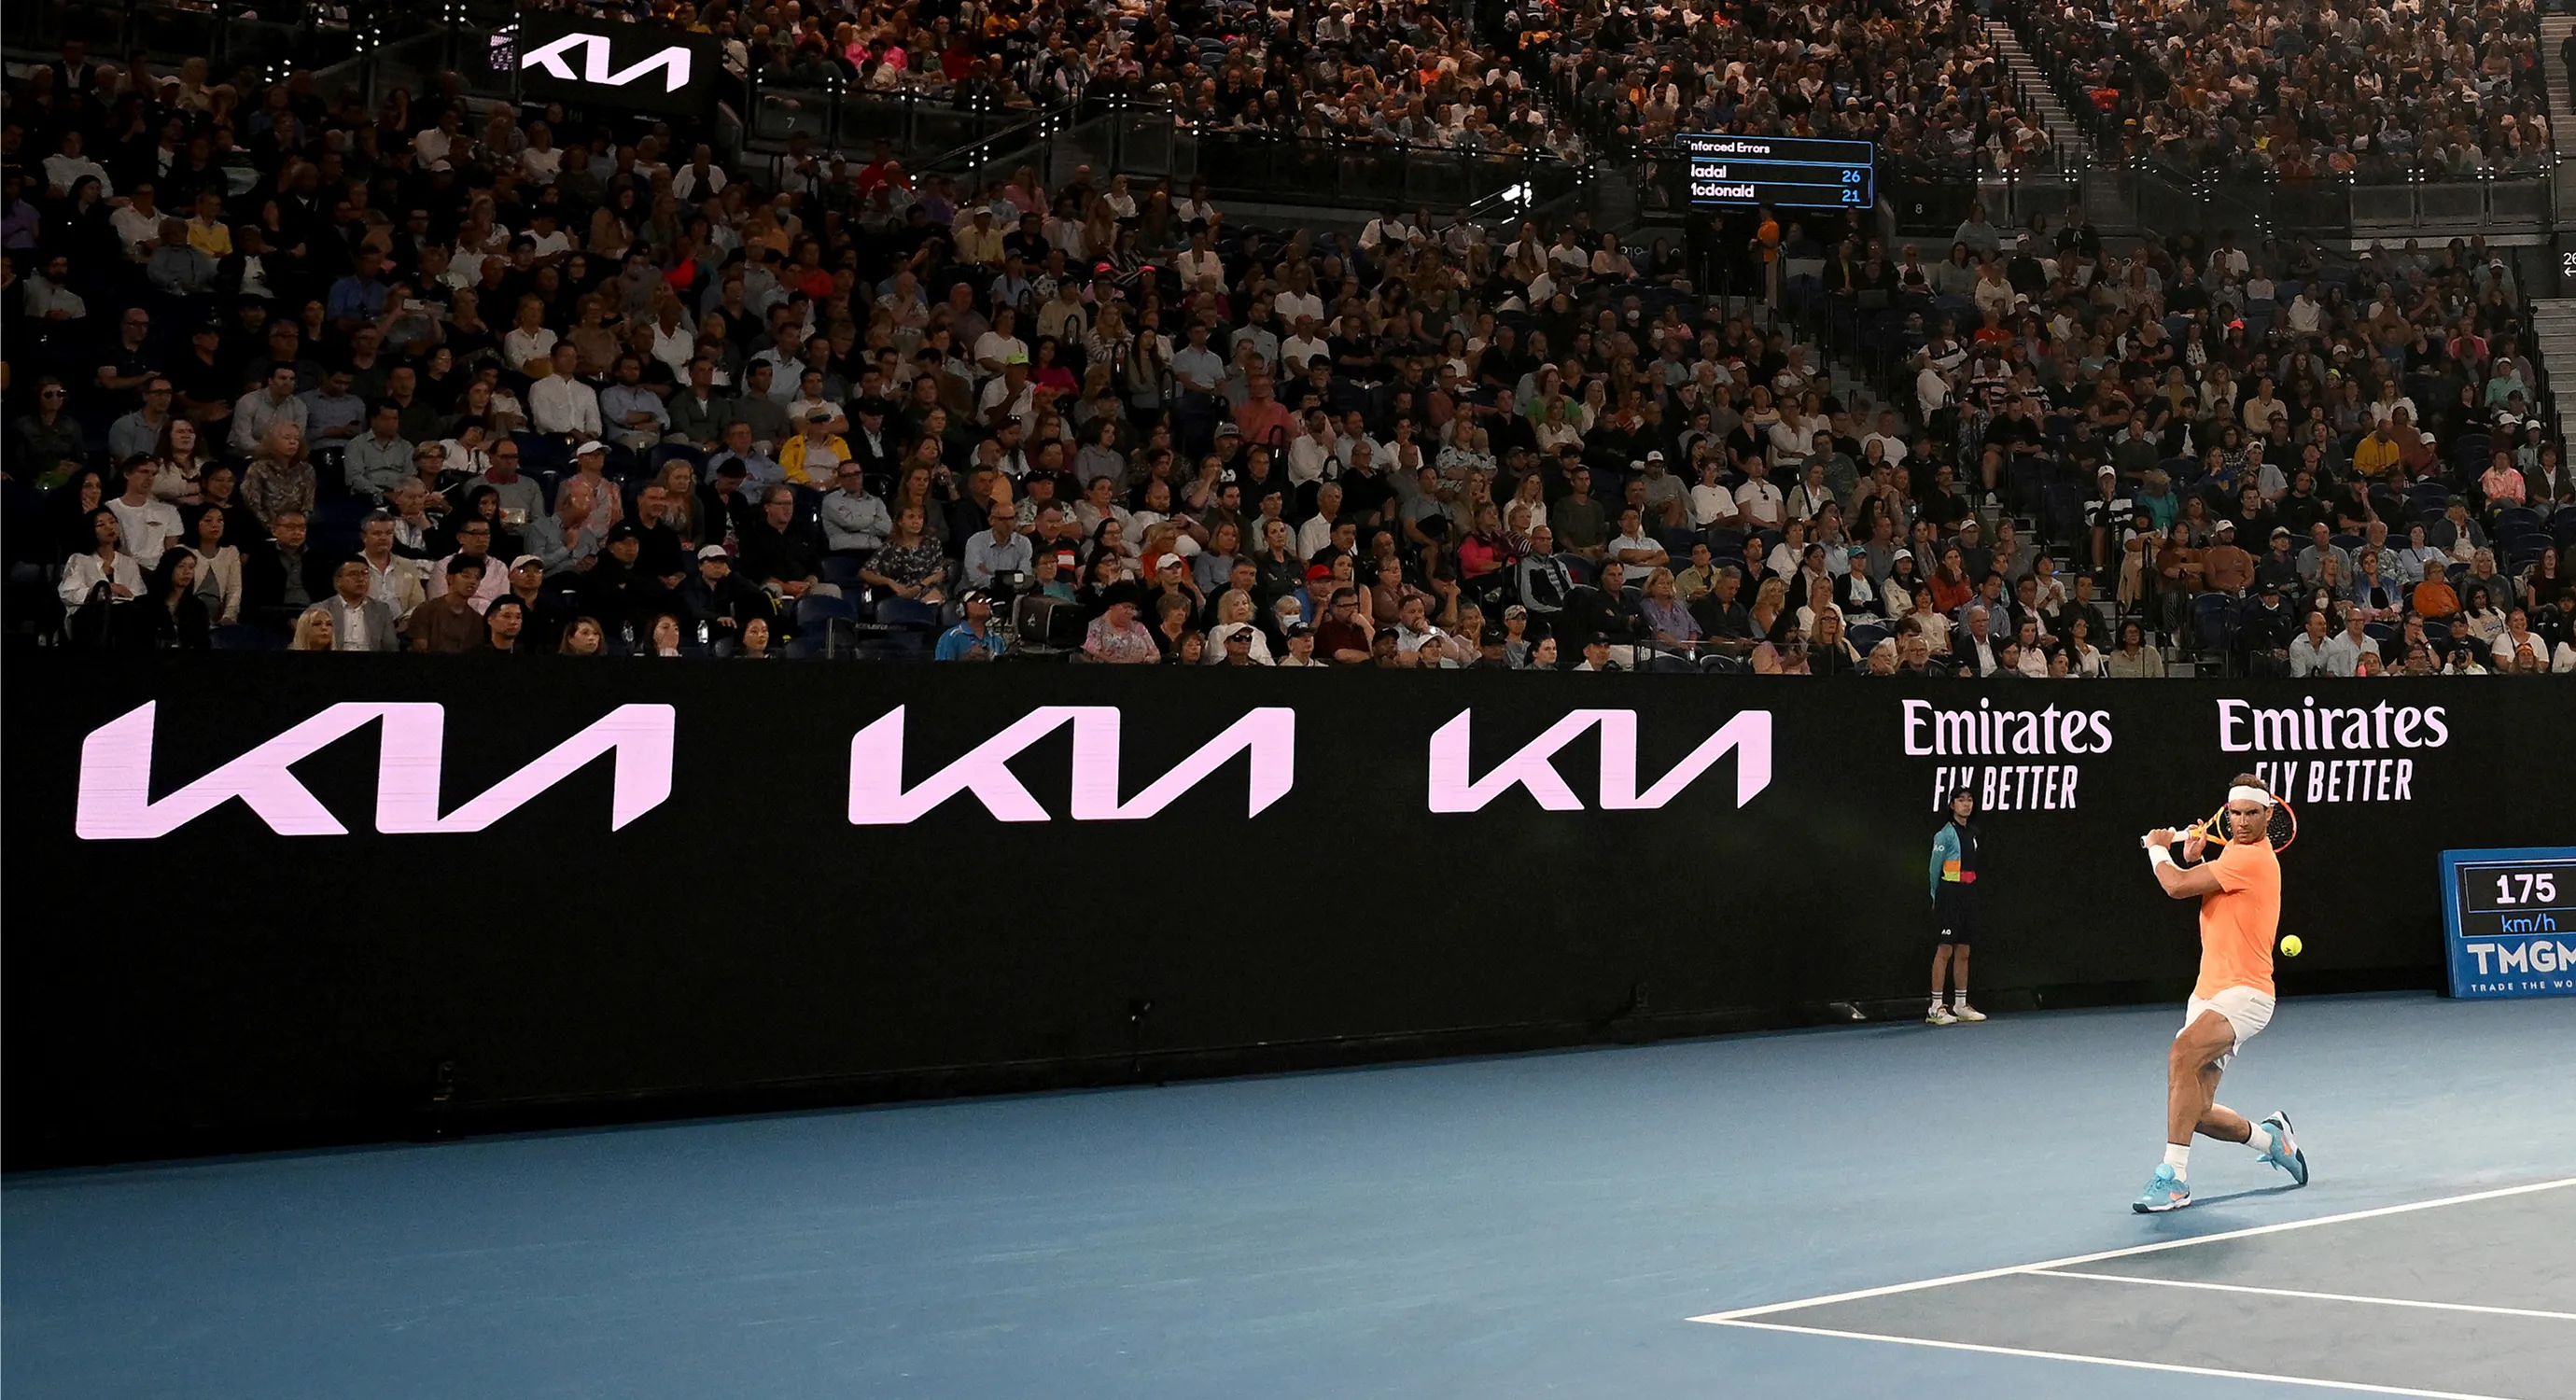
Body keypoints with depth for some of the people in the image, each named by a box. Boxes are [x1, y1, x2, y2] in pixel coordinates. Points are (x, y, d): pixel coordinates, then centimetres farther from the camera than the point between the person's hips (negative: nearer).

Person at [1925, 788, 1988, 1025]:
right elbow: (1935, 869, -5)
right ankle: (1936, 1008, -5)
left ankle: (1960, 1005, 16)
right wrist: (1937, 896, 2)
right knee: (1944, 951, -7)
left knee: (1963, 952, 10)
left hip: (1968, 895, 7)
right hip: (1949, 895, -7)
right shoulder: (1946, 833, -9)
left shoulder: (1972, 832, 13)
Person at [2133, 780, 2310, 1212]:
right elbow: (2207, 898, 31)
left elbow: (2178, 886, -17)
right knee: (2197, 1111, 6)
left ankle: (2174, 1176, -32)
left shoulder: (2253, 857, -14)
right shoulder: (2234, 852, 16)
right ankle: (2272, 1138, 34)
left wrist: (2158, 849, 3)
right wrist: (2194, 858, 14)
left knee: (2183, 1055, -33)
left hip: (2243, 993, -9)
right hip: (2208, 994, 9)